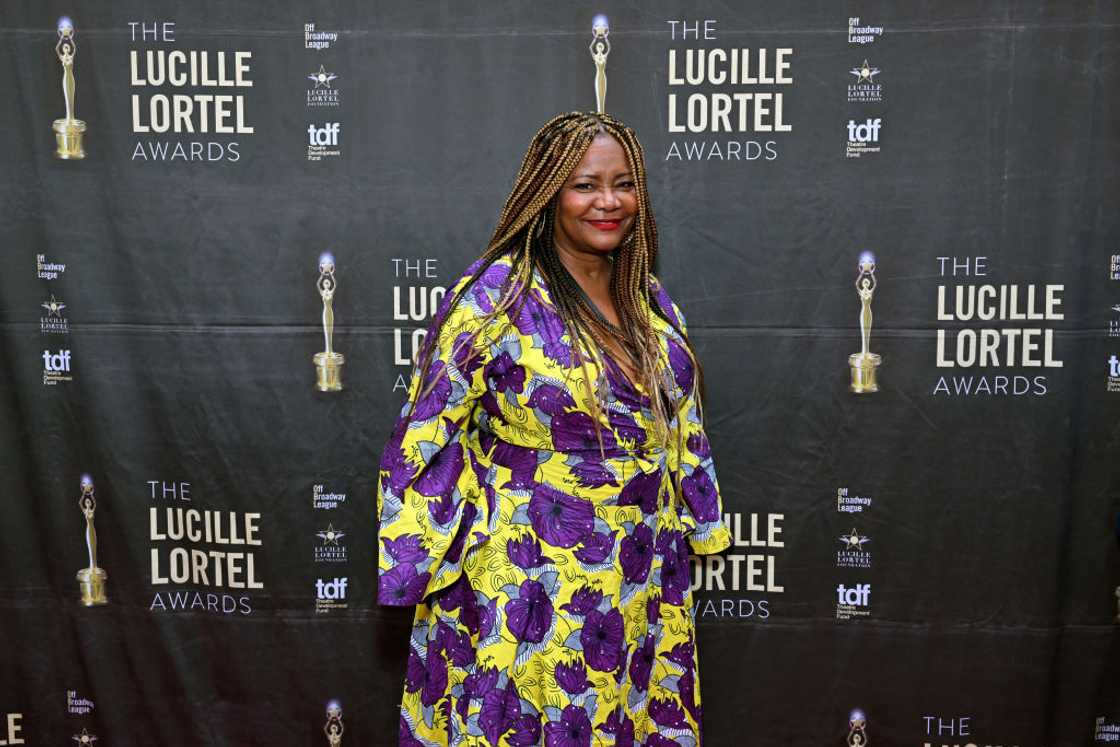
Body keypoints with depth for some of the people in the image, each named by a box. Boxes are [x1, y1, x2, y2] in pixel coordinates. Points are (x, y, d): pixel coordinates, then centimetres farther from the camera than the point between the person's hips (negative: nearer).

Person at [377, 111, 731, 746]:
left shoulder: (652, 301, 5)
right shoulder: (494, 295, -13)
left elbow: (683, 429, 14)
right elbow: (430, 432, -10)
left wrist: (700, 524, 14)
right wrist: (407, 563, -9)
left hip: (643, 577, 6)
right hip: (525, 579, -5)